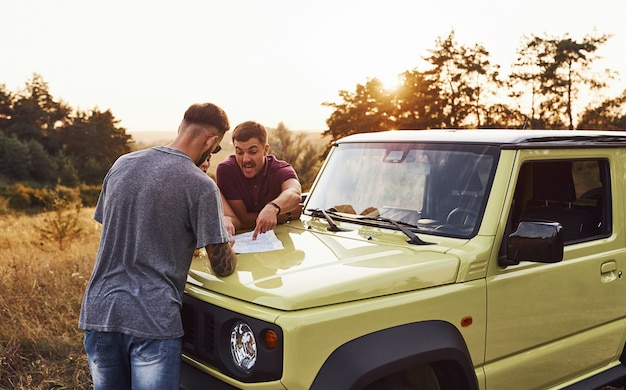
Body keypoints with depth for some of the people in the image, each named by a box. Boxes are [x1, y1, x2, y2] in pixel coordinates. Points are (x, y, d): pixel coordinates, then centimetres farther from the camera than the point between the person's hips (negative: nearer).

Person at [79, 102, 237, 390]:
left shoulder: (122, 164, 8)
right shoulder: (200, 186, -10)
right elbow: (223, 266, -8)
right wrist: (227, 242, 15)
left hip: (99, 310, 6)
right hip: (153, 320, -6)